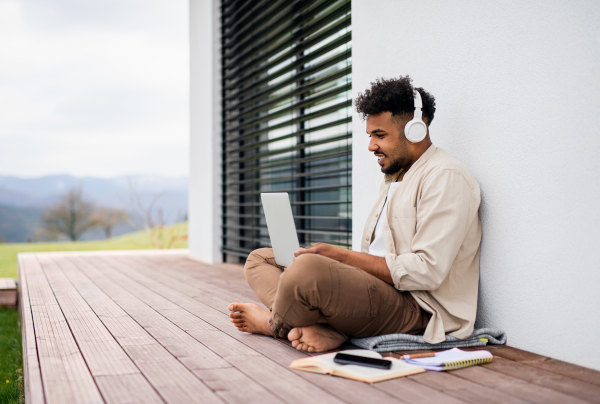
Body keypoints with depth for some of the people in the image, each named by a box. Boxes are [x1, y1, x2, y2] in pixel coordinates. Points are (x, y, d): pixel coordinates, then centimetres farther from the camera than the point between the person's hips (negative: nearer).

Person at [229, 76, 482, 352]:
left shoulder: (445, 177, -9)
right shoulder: (393, 179, 23)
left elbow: (427, 271, -19)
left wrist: (343, 257, -17)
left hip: (417, 308, -10)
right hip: (375, 288, 10)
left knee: (308, 268, -36)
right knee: (259, 259, 8)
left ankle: (274, 324, -3)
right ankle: (323, 327, -18)